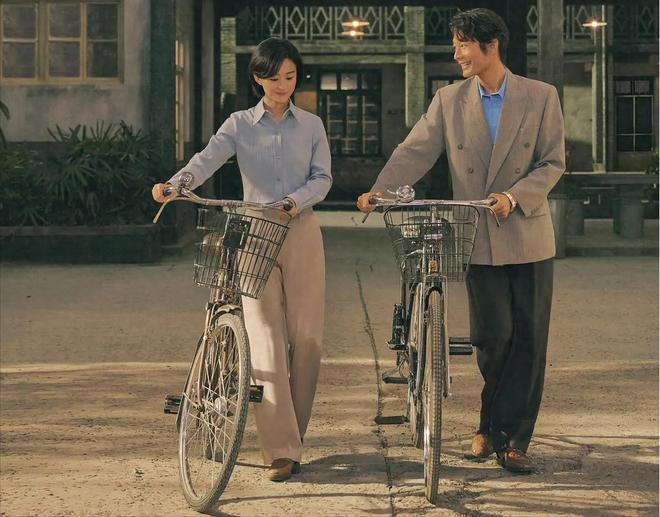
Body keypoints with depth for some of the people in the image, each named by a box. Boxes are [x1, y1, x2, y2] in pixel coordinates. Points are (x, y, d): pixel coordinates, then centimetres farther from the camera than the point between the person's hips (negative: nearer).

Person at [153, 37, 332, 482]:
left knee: (306, 337, 1)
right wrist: (174, 186, -30)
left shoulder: (311, 126, 10)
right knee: (265, 341, -8)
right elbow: (207, 160, -11)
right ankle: (281, 450, -9)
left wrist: (296, 200, -16)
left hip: (302, 233, 2)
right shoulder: (241, 125, 5)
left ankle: (293, 433, 16)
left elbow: (323, 177, 5)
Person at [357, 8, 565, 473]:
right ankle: (494, 426, 22)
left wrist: (514, 196, -18)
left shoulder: (541, 97, 0)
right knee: (493, 335, 0)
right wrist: (379, 191, -18)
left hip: (529, 237, 0)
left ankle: (512, 438, 8)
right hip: (478, 239, 1)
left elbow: (553, 163, -2)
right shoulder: (449, 100, 5)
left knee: (528, 339, 0)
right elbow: (415, 151, -2)